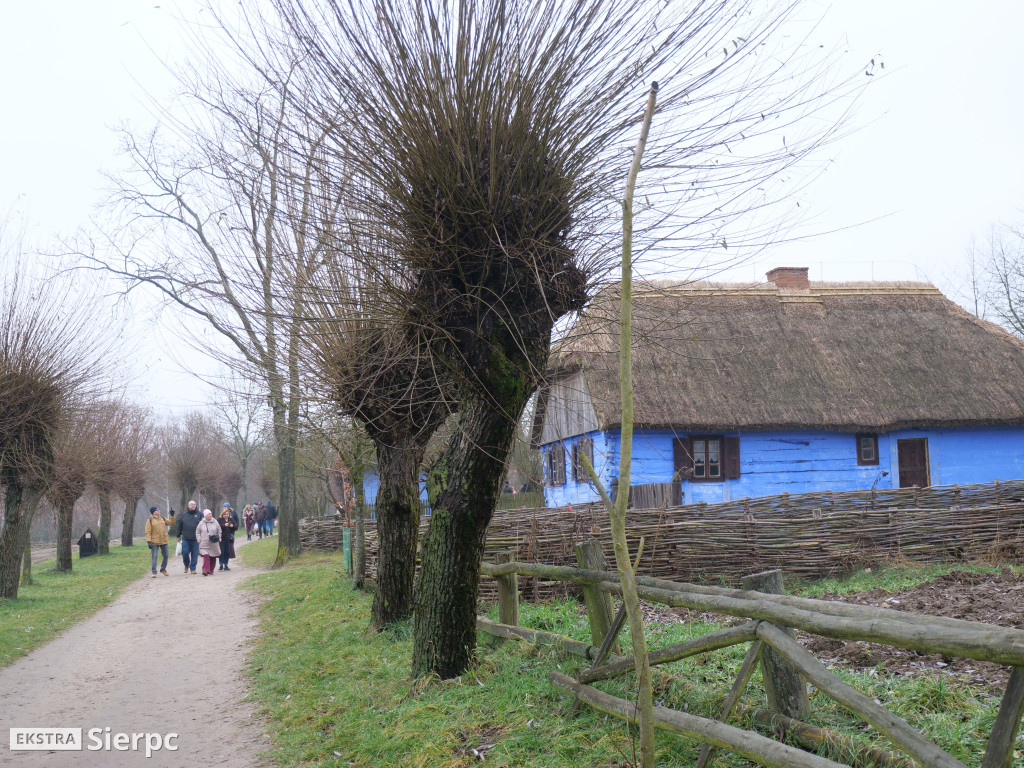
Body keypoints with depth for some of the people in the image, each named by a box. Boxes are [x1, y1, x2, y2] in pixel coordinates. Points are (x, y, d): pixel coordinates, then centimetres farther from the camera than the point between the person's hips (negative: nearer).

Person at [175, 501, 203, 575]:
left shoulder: (199, 514, 4)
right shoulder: (184, 515, 8)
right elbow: (180, 526, 13)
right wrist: (178, 536, 12)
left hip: (195, 539, -1)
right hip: (185, 538, 1)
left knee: (194, 554, 2)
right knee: (184, 553, -2)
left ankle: (193, 569, 12)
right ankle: (186, 565, 25)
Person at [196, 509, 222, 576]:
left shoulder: (215, 522, 3)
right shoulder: (201, 523, 1)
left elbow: (219, 531, 13)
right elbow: (197, 532, 10)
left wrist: (218, 539, 5)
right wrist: (199, 539, 0)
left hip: (214, 544, 2)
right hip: (205, 544, -2)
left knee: (213, 558, 7)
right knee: (206, 556, -17)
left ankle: (211, 571, 21)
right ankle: (205, 570, -20)